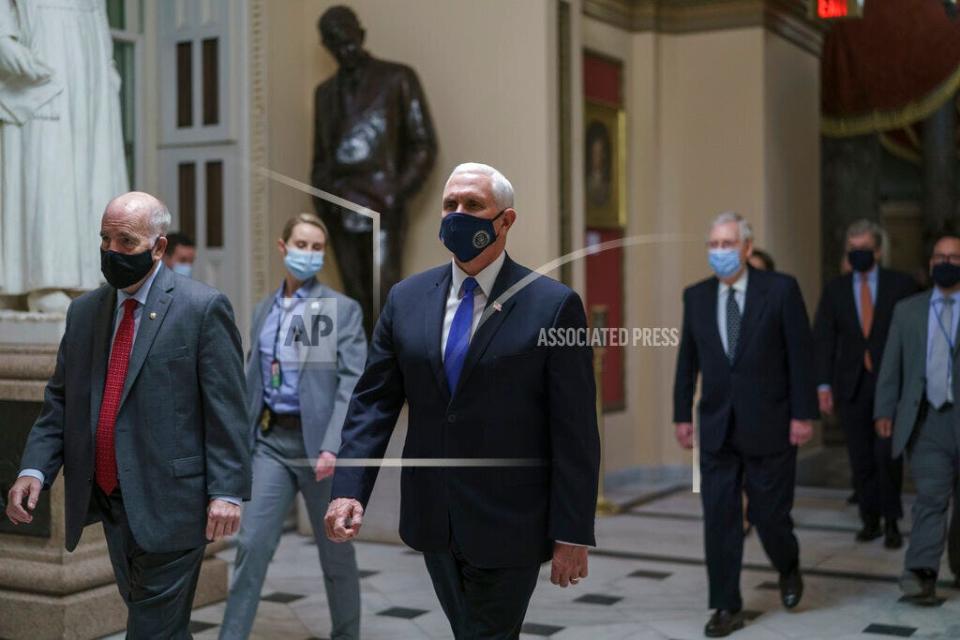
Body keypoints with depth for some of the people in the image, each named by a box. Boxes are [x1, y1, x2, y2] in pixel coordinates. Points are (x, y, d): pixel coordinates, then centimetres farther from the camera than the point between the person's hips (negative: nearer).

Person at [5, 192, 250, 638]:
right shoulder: (84, 311, 11)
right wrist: (34, 468, -5)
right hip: (109, 502, 6)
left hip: (169, 505, -6)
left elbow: (226, 409, -9)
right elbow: (60, 402, 11)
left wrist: (226, 491, -15)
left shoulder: (202, 308, -6)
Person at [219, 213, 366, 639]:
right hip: (271, 440, 4)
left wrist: (332, 447, -21)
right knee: (252, 544, -5)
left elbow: (353, 383, -12)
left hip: (317, 442, -3)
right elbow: (252, 382, 15)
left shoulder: (342, 309, -3)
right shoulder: (263, 310, 12)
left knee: (335, 552, 9)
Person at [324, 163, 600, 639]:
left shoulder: (553, 305, -10)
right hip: (432, 521, 5)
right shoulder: (406, 298, 4)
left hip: (508, 527, -5)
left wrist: (573, 533, -11)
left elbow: (575, 431, -10)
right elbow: (373, 400, 3)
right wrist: (349, 488, -10)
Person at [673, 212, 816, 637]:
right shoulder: (696, 296, 5)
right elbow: (687, 360, 10)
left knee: (768, 514, 4)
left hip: (768, 426, -3)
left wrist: (802, 414, -9)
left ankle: (788, 568, 36)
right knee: (719, 519, 3)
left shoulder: (781, 290, -6)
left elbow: (800, 354, -6)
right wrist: (682, 414, 7)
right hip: (716, 427, 3)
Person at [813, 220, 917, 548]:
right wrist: (824, 385, -2)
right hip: (851, 384, 3)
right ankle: (870, 520, 19)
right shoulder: (835, 289, 7)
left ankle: (891, 522, 5)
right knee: (861, 459, 6)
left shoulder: (901, 285, 1)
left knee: (887, 453, -9)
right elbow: (823, 339, 5)